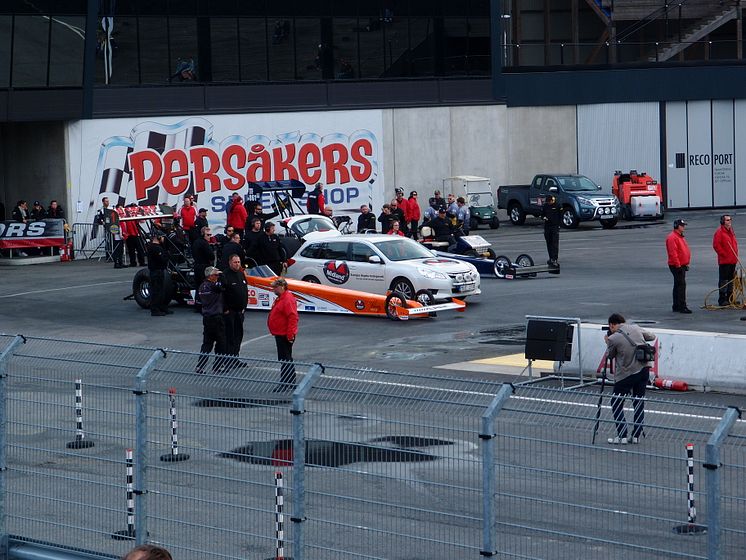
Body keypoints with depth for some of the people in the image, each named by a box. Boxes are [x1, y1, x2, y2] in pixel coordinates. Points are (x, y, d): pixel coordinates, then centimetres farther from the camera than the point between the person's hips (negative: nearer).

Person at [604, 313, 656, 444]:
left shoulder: (613, 338, -11)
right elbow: (651, 336, 19)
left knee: (616, 404, 6)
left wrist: (607, 342, 21)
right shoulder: (635, 328, 3)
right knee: (639, 403, 15)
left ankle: (622, 436, -1)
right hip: (644, 369, 6)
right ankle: (636, 435, 14)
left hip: (626, 374, -6)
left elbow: (610, 355, 6)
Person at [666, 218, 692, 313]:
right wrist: (678, 265, -24)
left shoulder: (680, 237, 18)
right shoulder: (672, 237, -15)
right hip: (677, 266, -10)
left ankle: (676, 307, 18)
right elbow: (673, 253, -22)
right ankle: (682, 306, -14)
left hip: (682, 265, 10)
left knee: (678, 286, 13)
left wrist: (686, 264, 22)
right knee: (681, 285, -13)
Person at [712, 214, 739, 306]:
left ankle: (730, 298, 22)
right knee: (723, 280, -7)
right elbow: (716, 245, -17)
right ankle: (722, 300, -6)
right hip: (724, 261, -9)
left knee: (731, 279, 14)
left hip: (733, 260, 9)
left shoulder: (731, 231, 17)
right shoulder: (719, 232, -10)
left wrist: (735, 255, 15)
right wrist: (724, 254, -16)